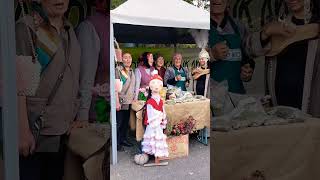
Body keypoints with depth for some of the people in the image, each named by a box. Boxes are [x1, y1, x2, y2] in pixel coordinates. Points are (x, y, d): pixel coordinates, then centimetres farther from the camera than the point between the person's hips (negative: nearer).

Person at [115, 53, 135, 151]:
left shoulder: (131, 72, 14)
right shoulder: (118, 70, -9)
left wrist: (134, 98, 16)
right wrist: (117, 102, -20)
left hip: (129, 101, 7)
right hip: (121, 101, -7)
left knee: (126, 122, 14)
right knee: (119, 123, -2)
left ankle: (124, 139, 27)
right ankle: (117, 143, 8)